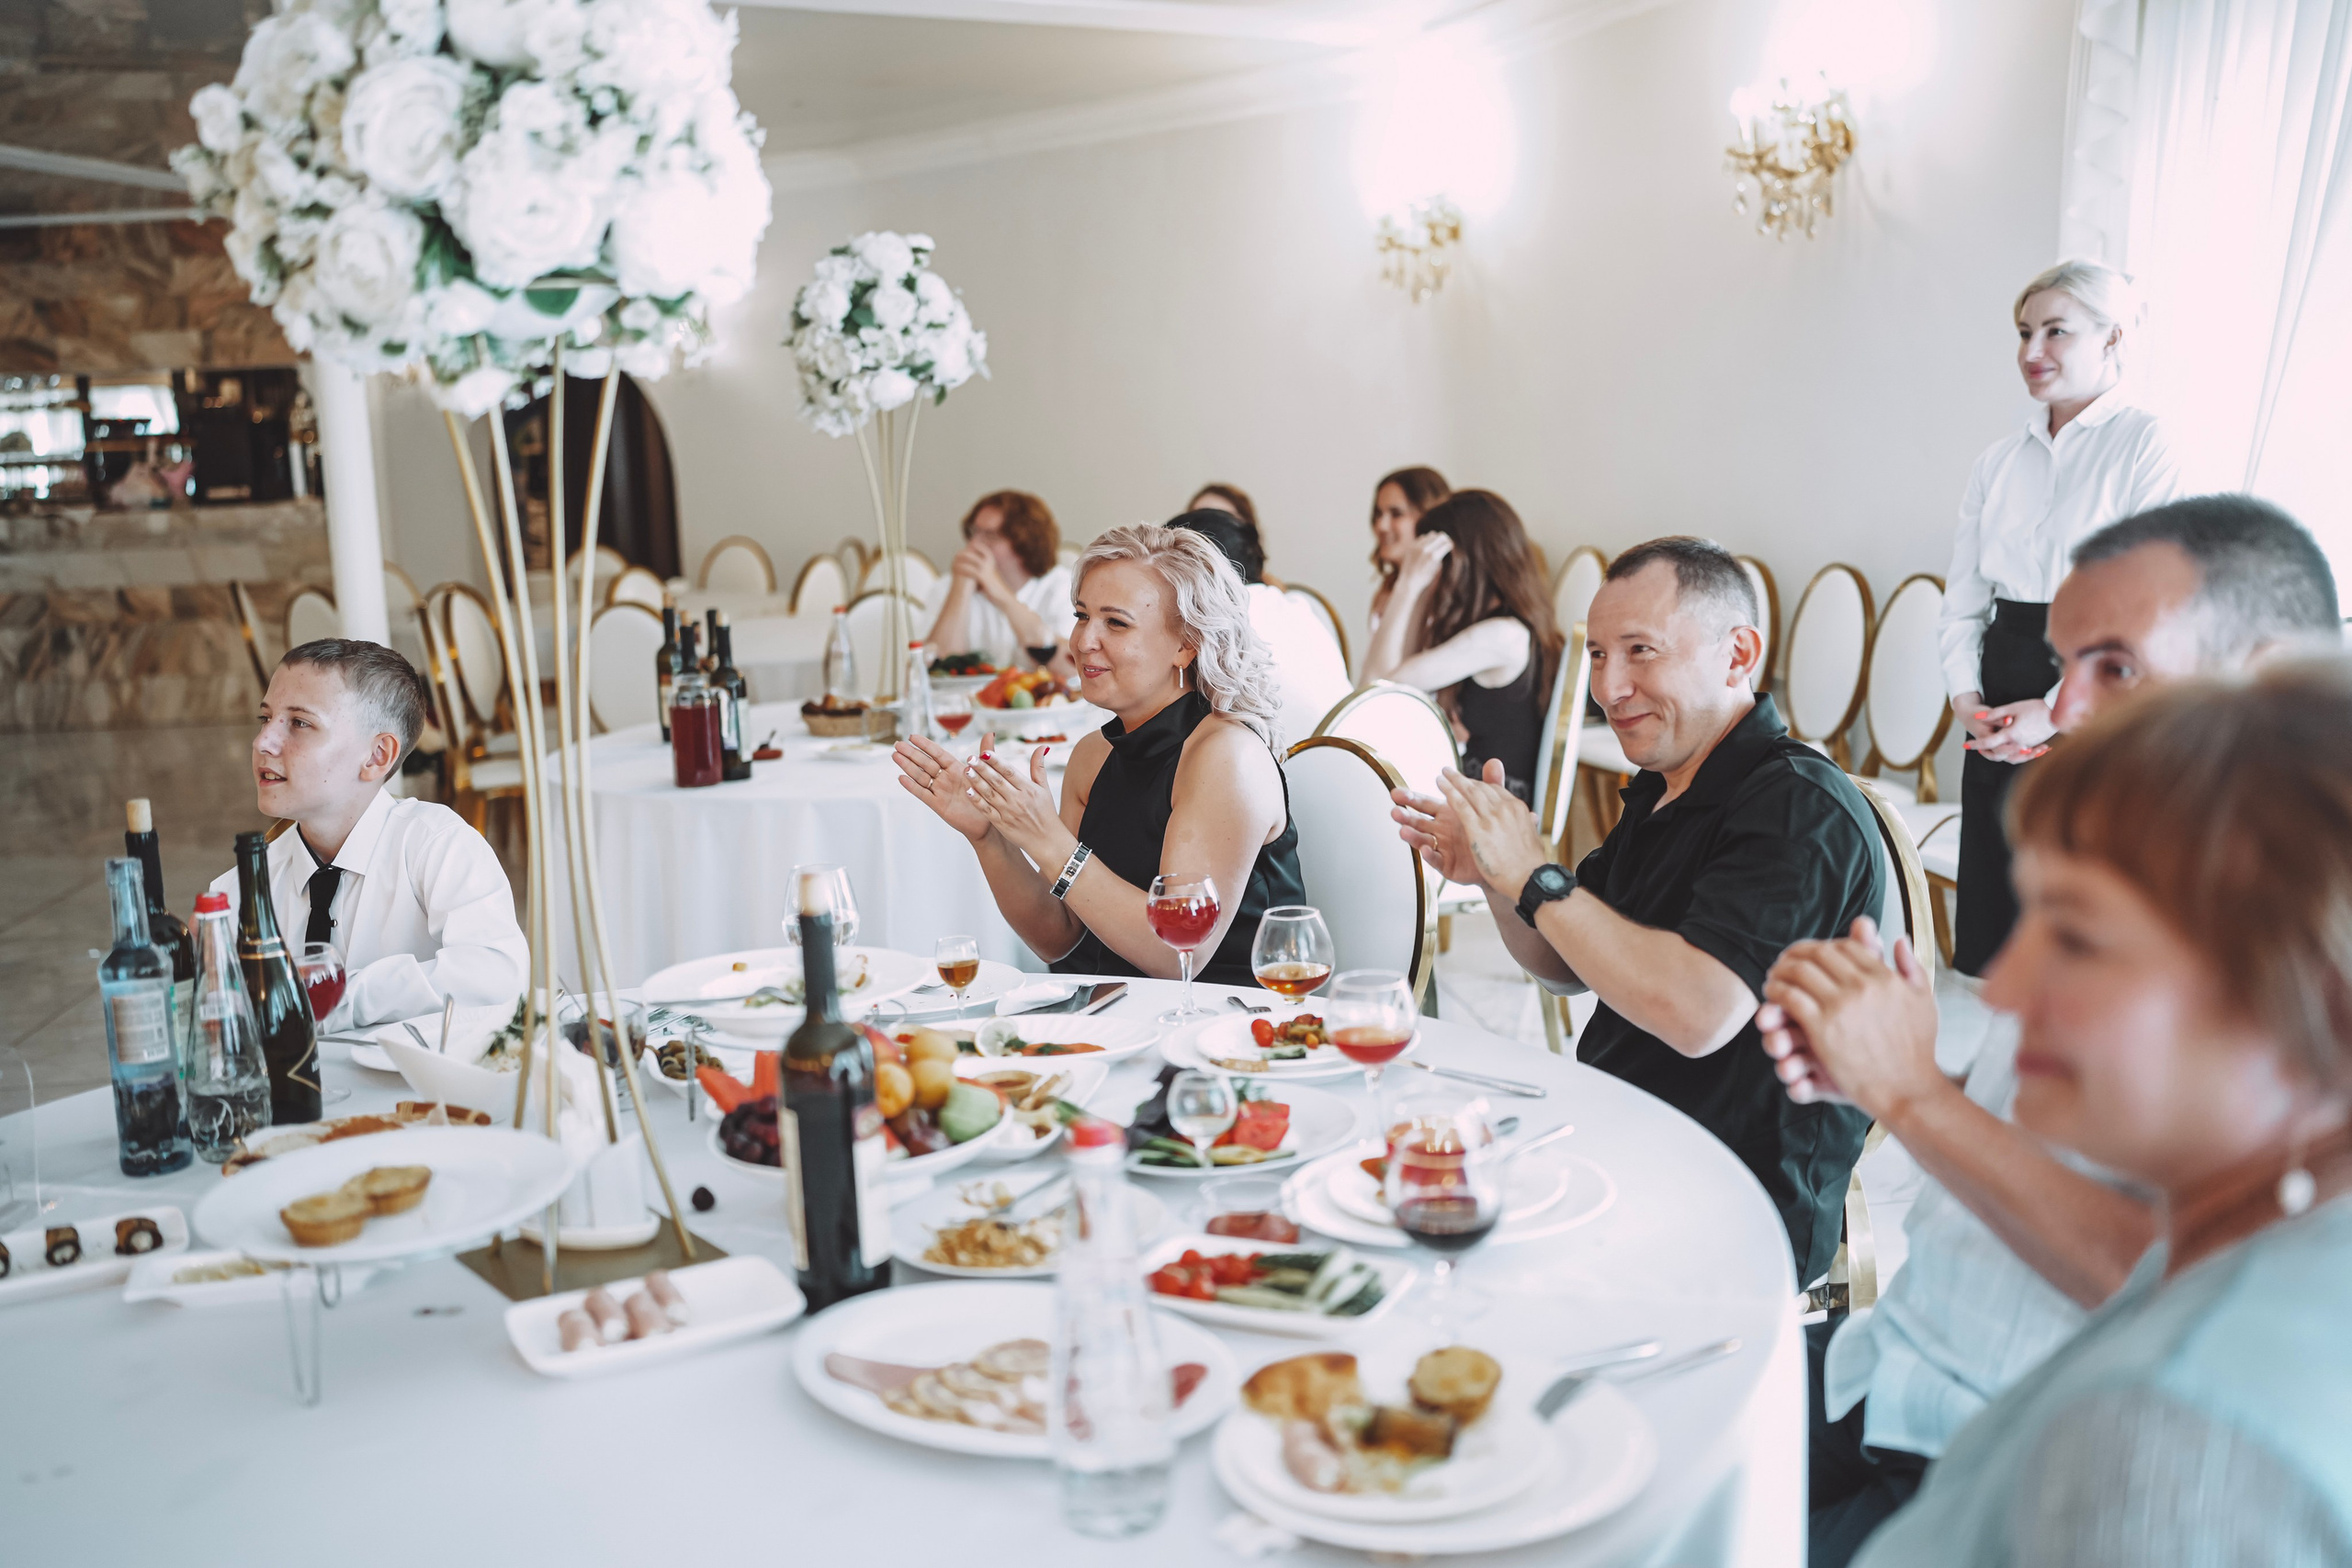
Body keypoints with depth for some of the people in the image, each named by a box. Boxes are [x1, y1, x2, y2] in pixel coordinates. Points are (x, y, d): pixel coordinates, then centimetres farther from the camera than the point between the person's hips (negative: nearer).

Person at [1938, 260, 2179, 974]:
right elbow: (1962, 597, 12)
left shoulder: (2146, 445, -4)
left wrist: (2057, 711, -17)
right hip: (2002, 709, 5)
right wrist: (1967, 697, -5)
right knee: (1988, 927, 7)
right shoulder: (2000, 461, 13)